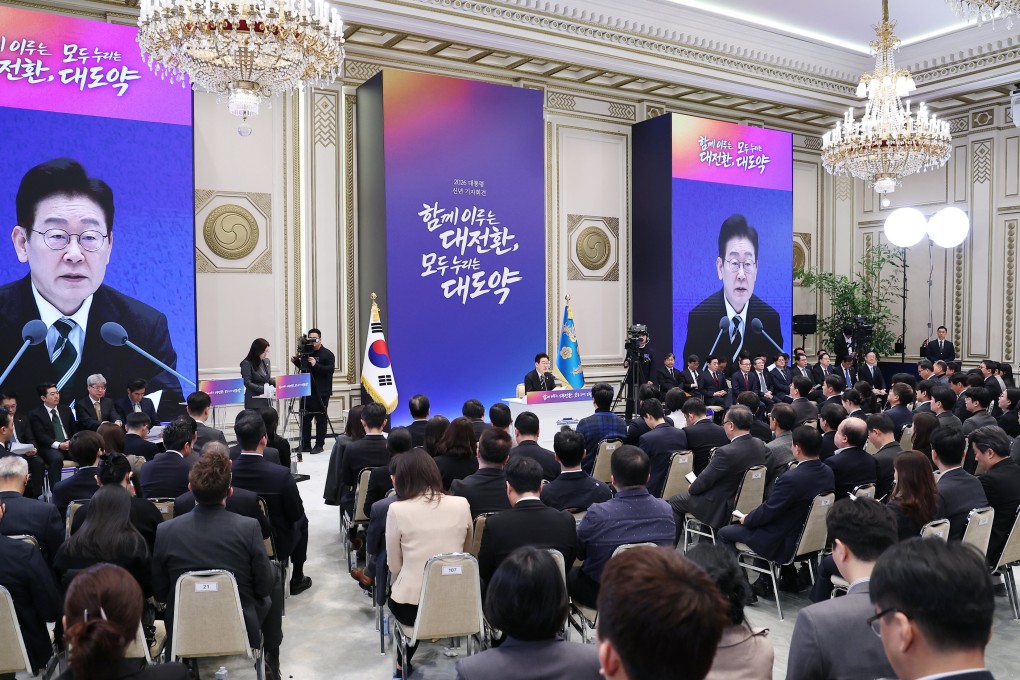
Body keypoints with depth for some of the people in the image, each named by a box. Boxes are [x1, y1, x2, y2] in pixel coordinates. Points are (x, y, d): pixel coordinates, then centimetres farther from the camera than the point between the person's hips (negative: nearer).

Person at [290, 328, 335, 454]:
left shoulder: (327, 354, -6)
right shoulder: (306, 353, 11)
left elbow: (330, 369, -16)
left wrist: (316, 364, -24)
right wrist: (296, 361, 6)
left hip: (321, 393, -5)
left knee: (320, 419, 0)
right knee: (305, 418, 8)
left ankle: (320, 445, 8)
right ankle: (305, 444, 16)